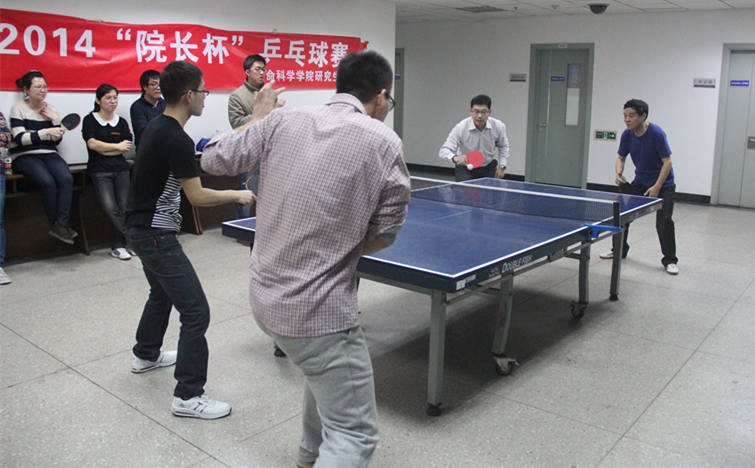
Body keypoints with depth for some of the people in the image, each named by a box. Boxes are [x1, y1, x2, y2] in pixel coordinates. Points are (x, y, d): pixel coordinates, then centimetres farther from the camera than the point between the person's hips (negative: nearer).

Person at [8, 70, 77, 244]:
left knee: (67, 179, -29)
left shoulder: (51, 110, 15)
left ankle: (61, 224, -30)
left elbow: (57, 140, 12)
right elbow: (20, 139, -11)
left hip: (49, 154, 4)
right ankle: (56, 226, -19)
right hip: (24, 156, -4)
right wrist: (45, 132, -23)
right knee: (48, 182, -32)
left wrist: (56, 120, -3)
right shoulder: (18, 109, 3)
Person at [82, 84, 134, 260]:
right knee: (110, 208, -19)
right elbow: (92, 143, -6)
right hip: (100, 171, -3)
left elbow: (128, 147, 4)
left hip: (121, 168, 3)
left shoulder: (121, 122, 16)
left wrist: (104, 150, -4)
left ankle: (118, 245, 1)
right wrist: (117, 147, -3)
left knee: (125, 206, -11)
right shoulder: (90, 120, 8)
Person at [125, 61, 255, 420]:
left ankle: (145, 355, 51)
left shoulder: (155, 127, 8)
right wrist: (237, 195, -10)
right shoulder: (177, 140, -22)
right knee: (195, 312, -8)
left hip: (141, 228, 11)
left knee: (162, 294, 30)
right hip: (157, 235, -11)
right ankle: (188, 396, -3)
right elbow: (197, 196, -21)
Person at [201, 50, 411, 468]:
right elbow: (385, 234, -2)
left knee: (326, 368, 34)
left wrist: (258, 118, 24)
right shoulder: (384, 143, -8)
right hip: (319, 311, -7)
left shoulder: (284, 121, 1)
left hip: (265, 296, 7)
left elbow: (214, 158, 10)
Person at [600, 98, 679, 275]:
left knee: (664, 221, -14)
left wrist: (656, 187, -28)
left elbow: (667, 162, -22)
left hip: (663, 183, -6)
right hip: (639, 182, 6)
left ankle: (670, 260, 2)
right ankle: (620, 250, 24)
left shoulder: (657, 134, -23)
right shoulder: (627, 135, -7)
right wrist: (619, 173, -16)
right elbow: (621, 157, 5)